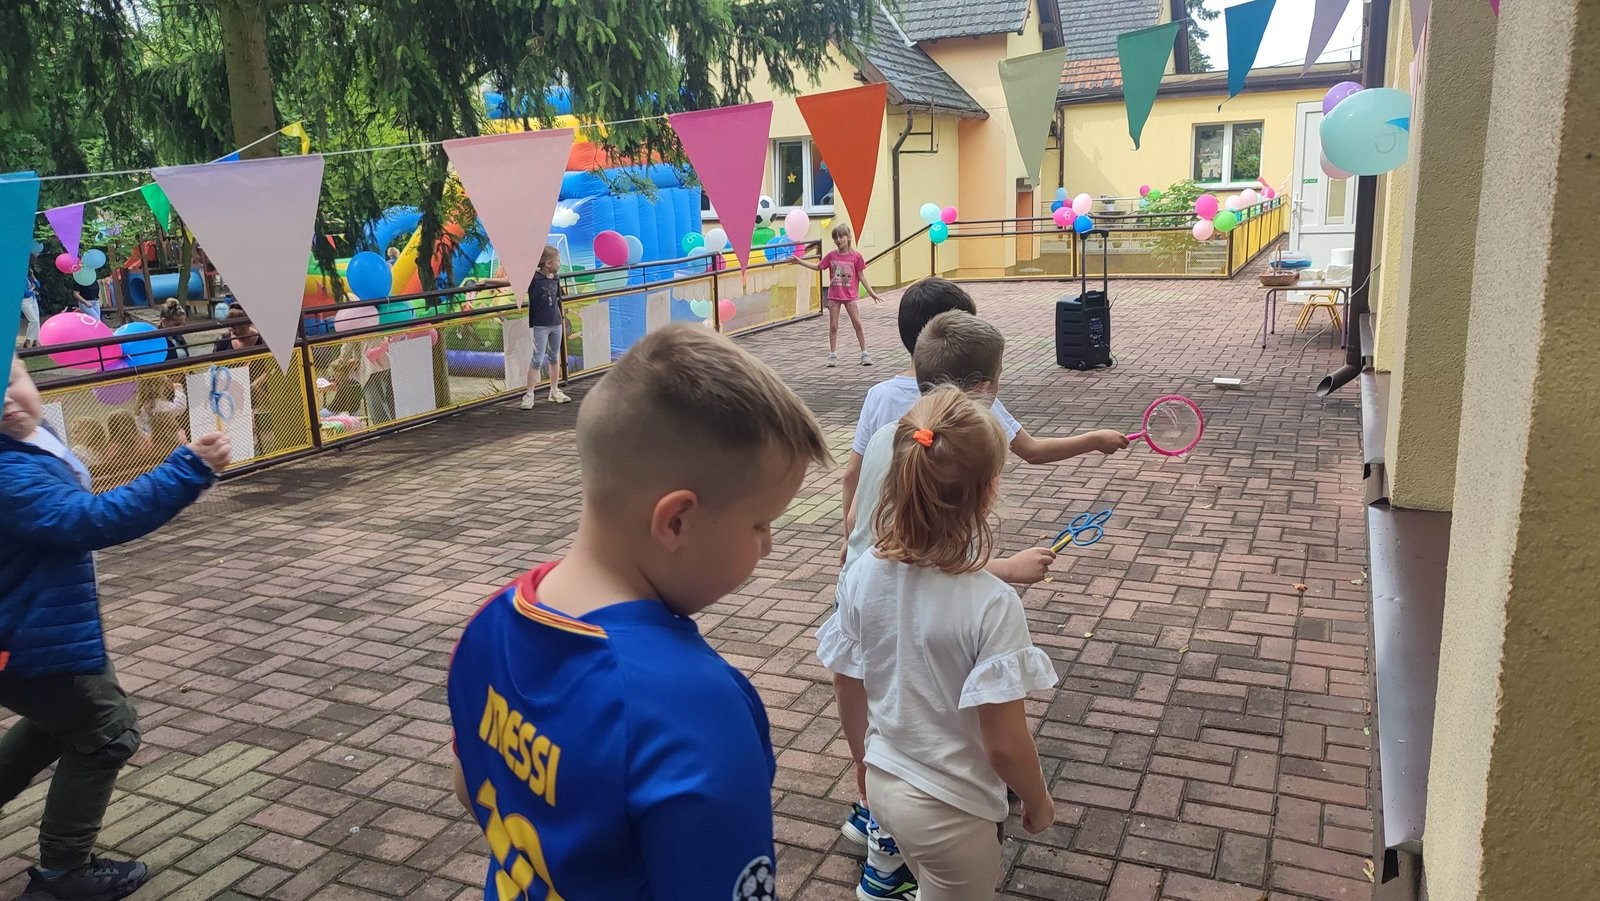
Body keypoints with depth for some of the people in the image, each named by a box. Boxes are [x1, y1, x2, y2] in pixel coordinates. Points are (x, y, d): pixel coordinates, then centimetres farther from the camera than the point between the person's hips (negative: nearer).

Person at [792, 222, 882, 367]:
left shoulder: (856, 256, -7)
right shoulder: (831, 256, -1)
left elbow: (861, 276, 0)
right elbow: (818, 267, 13)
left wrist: (871, 292, -1)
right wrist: (800, 261, 8)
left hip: (849, 296, -2)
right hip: (834, 296, 2)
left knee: (857, 324, -2)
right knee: (833, 326, 5)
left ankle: (864, 353, 6)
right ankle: (833, 355, 15)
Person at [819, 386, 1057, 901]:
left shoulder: (862, 575, -13)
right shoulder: (993, 605, -28)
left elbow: (851, 695, -1)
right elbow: (1004, 743, -23)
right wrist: (1038, 801, -3)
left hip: (883, 783, 5)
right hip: (948, 809, -5)